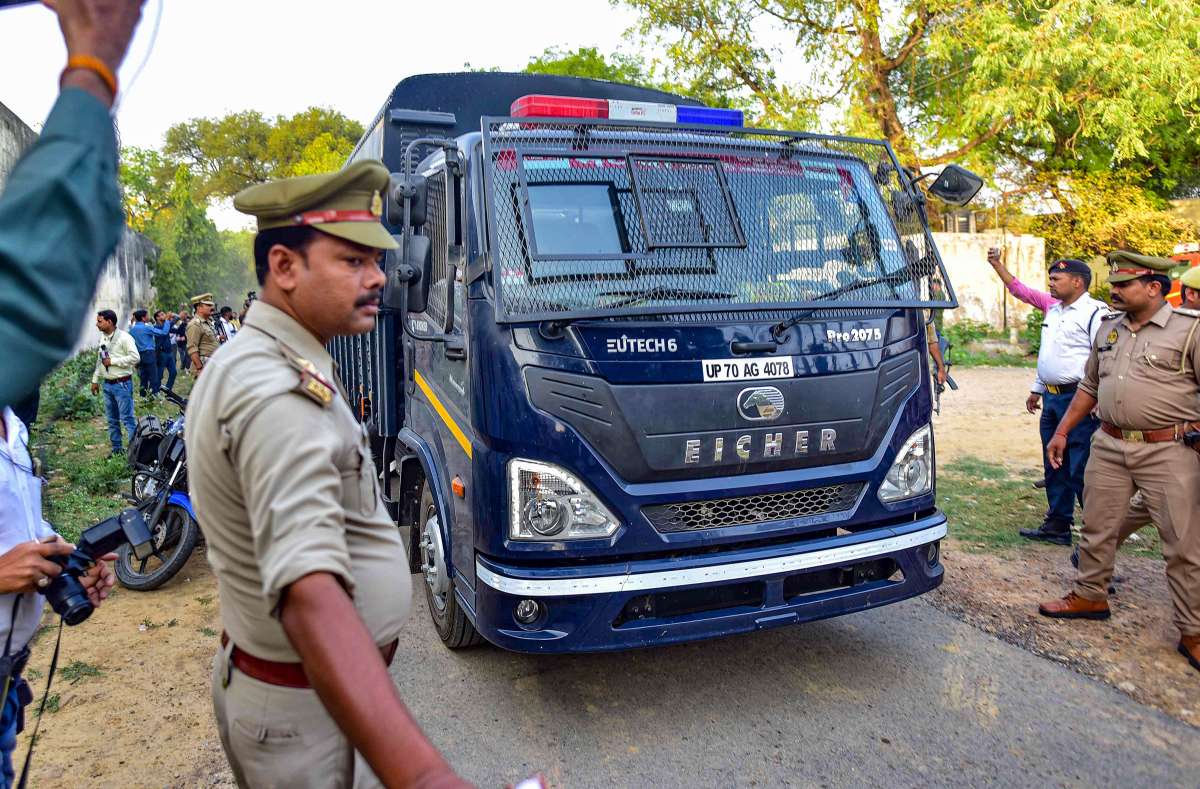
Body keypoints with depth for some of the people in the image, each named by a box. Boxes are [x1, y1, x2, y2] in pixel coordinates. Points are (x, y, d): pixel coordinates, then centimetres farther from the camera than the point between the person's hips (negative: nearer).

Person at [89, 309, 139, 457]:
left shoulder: (124, 337, -12)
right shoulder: (103, 338, 13)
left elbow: (135, 358, -21)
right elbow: (99, 361, 23)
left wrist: (113, 361, -17)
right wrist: (95, 380, 22)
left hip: (122, 384, -8)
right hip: (107, 384, 8)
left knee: (127, 418, -9)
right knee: (112, 420, 14)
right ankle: (116, 448, 23)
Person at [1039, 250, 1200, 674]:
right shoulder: (1109, 329, 12)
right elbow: (1089, 386, 20)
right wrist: (1062, 431, 18)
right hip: (1109, 447, 6)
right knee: (1097, 528, 14)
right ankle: (1090, 595, 32)